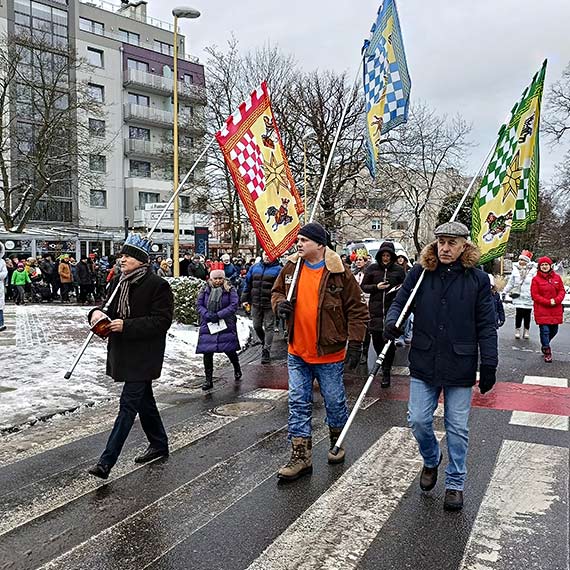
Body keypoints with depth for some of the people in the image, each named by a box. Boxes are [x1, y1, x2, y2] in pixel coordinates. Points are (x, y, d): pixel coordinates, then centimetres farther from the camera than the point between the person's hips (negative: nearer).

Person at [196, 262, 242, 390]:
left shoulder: (230, 289, -3)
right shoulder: (205, 289, 4)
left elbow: (234, 305, -11)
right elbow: (199, 305, 2)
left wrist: (218, 315, -19)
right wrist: (209, 315, -16)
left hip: (226, 325, -2)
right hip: (208, 325, 2)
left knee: (230, 350, 6)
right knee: (207, 353, -1)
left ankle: (237, 370, 36)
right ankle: (208, 380, 9)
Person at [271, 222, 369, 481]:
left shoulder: (339, 273, -11)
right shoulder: (291, 268, 2)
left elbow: (357, 309, -7)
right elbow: (277, 291, 18)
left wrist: (355, 343, -11)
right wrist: (279, 303, -6)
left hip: (329, 354, -4)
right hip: (297, 352, 4)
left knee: (334, 402, 12)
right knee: (298, 404, 6)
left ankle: (337, 442, 37)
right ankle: (301, 455, 15)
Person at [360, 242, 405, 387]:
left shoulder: (399, 270, 6)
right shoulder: (372, 269, 7)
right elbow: (363, 286, 10)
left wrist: (400, 288, -8)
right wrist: (376, 287, -7)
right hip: (376, 309, 2)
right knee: (376, 339, 5)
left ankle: (386, 372, 8)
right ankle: (382, 362, 34)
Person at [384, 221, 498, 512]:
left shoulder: (477, 278, -4)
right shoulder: (420, 272, -1)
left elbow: (486, 326, -2)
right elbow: (400, 301, 6)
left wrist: (489, 365, -6)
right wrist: (392, 322, -16)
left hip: (461, 366, -1)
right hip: (424, 364, 2)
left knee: (457, 428, 9)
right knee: (418, 420, 5)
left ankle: (455, 483, 28)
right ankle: (431, 460, 36)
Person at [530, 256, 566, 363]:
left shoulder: (557, 277, 7)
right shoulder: (536, 279, -4)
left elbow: (562, 291, 7)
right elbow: (534, 295, -7)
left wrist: (556, 300, -12)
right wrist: (548, 302, -15)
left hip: (556, 310, 4)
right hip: (542, 310, -4)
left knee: (554, 330, 11)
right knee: (545, 330, -6)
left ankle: (544, 344, 37)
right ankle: (547, 351, 11)